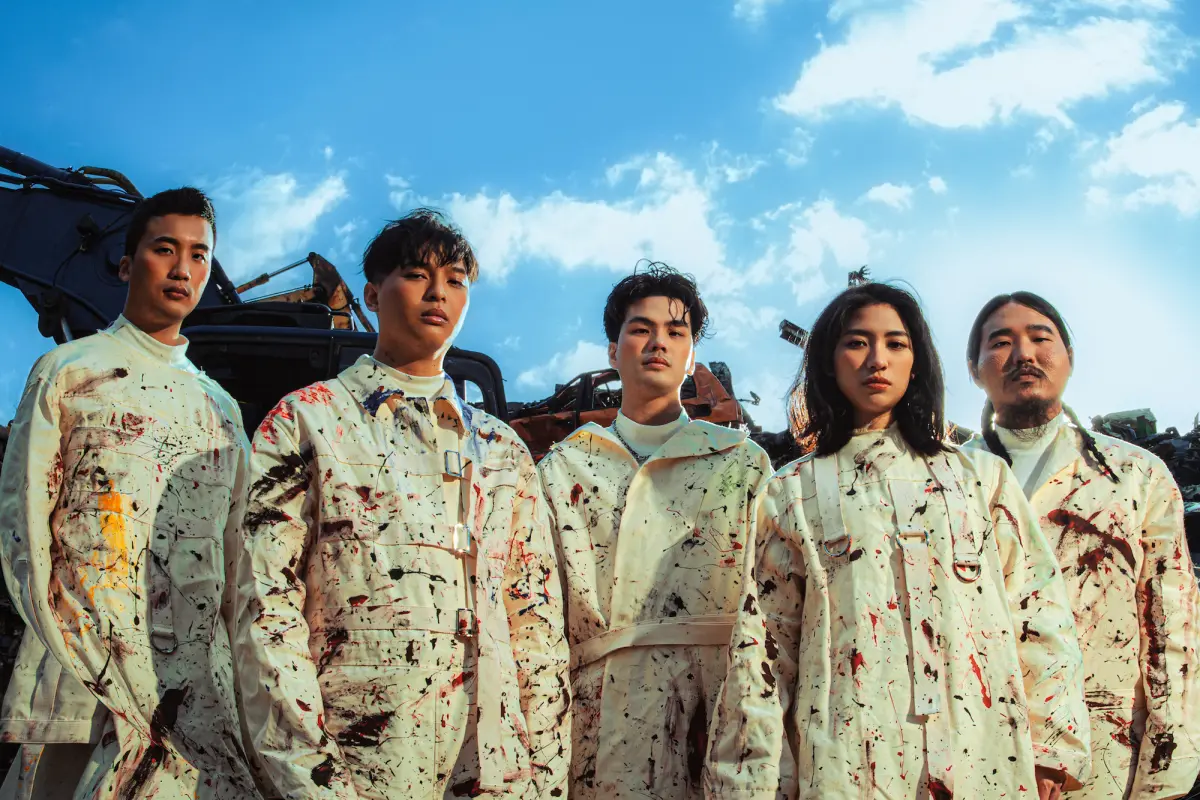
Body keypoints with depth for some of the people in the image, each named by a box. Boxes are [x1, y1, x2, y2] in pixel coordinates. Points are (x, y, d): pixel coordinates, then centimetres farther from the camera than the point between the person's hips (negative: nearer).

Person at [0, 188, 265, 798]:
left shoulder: (220, 407, 20)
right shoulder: (68, 371, 7)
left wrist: (239, 683, 4)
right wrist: (112, 691, -10)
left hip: (200, 690, 4)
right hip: (82, 680, -3)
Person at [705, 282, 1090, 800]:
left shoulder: (981, 476, 10)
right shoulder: (793, 493, 7)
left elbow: (1039, 612, 7)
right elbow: (763, 640, 3)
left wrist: (1051, 745, 0)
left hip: (986, 756, 2)